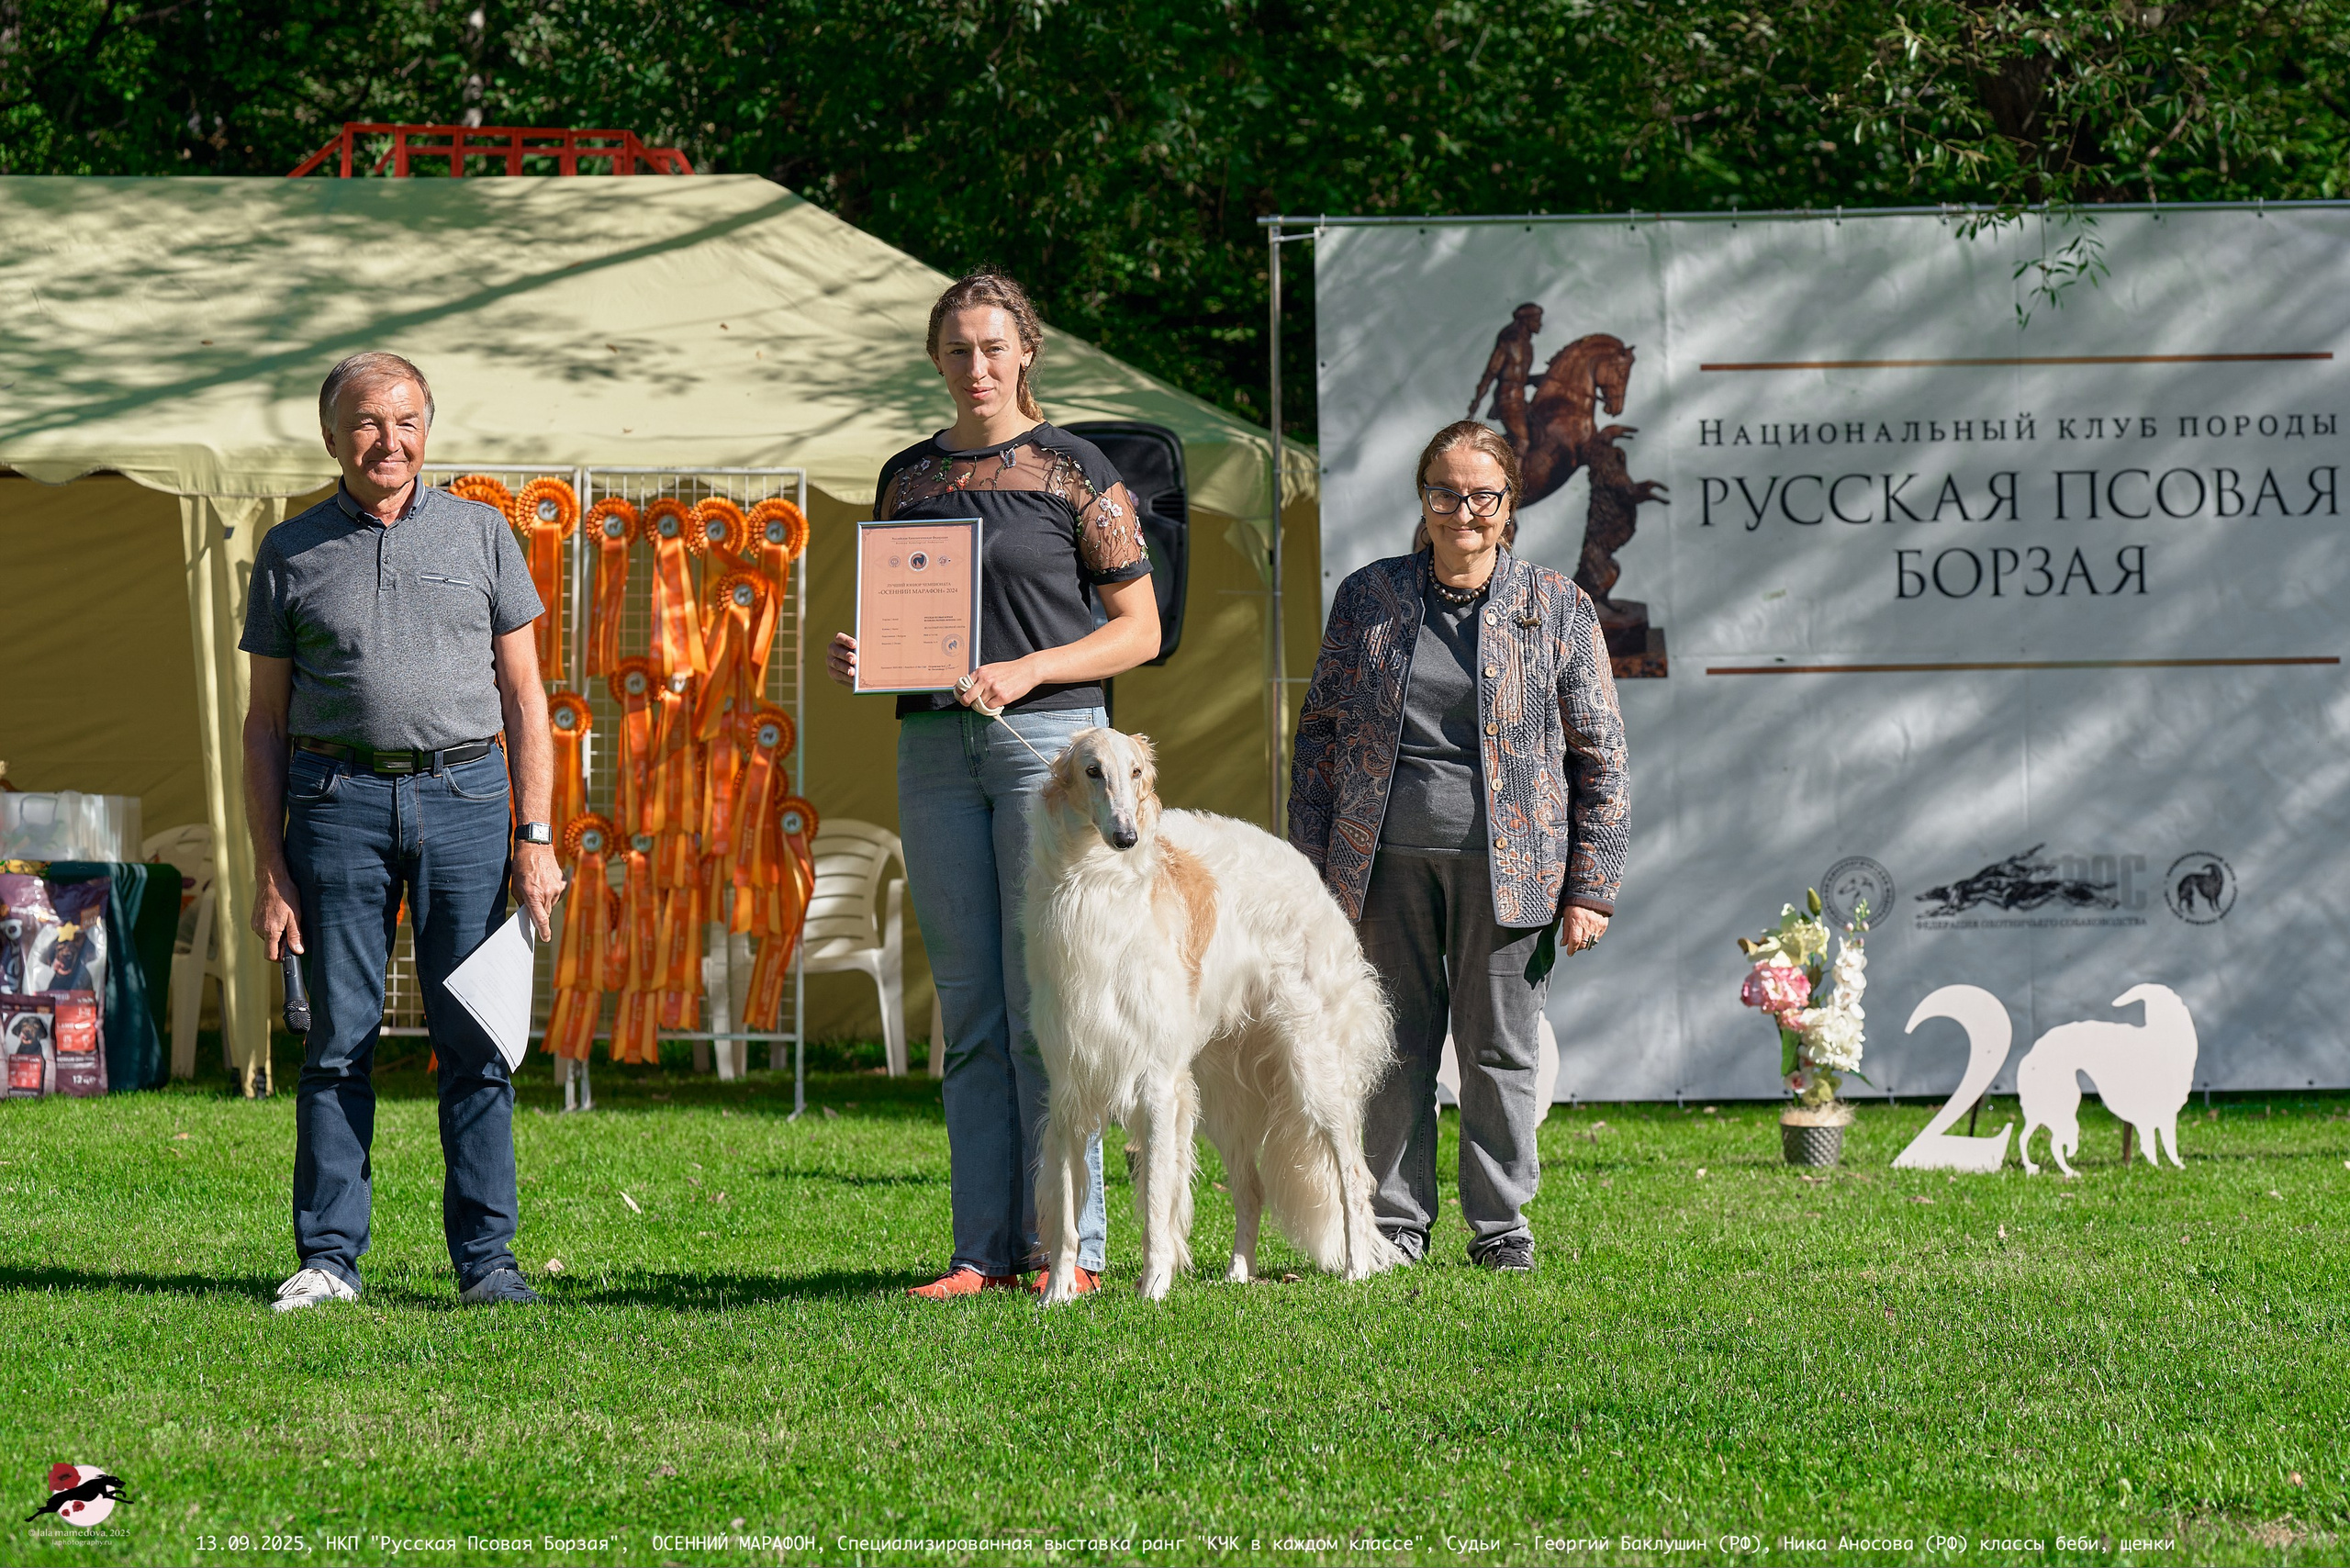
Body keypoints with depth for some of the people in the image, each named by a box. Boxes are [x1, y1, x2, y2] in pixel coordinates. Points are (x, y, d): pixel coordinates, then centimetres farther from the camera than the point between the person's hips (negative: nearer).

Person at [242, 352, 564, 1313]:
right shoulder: (292, 553, 9)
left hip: (463, 797, 0)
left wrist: (536, 836, 1)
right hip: (339, 800, 0)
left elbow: (523, 694, 9)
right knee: (339, 1038, -1)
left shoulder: (480, 534, 10)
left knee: (474, 1040, -1)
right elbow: (266, 721, 9)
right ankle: (328, 1258, 4)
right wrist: (268, 869, 2)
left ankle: (485, 1259, 4)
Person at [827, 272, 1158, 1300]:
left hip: (1049, 733, -5)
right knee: (969, 1009, 4)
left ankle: (1068, 1244, -5)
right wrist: (850, 658, 0)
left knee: (1045, 1002, -8)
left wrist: (1027, 671, -13)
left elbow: (1140, 628, 0)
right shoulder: (908, 477, 15)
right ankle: (984, 1247, 5)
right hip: (933, 745, 5)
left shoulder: (1074, 471, 1)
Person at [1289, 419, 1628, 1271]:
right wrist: (1309, 865, 6)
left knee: (1500, 1049, 3)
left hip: (1506, 865, -1)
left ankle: (1500, 1224, 13)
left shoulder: (1557, 606, 4)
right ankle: (1395, 1221, 13)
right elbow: (1320, 731, 12)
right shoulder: (1366, 597, 9)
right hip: (1387, 862, 2)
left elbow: (1599, 753, 4)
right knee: (1395, 1045, 5)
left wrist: (1591, 885, -2)